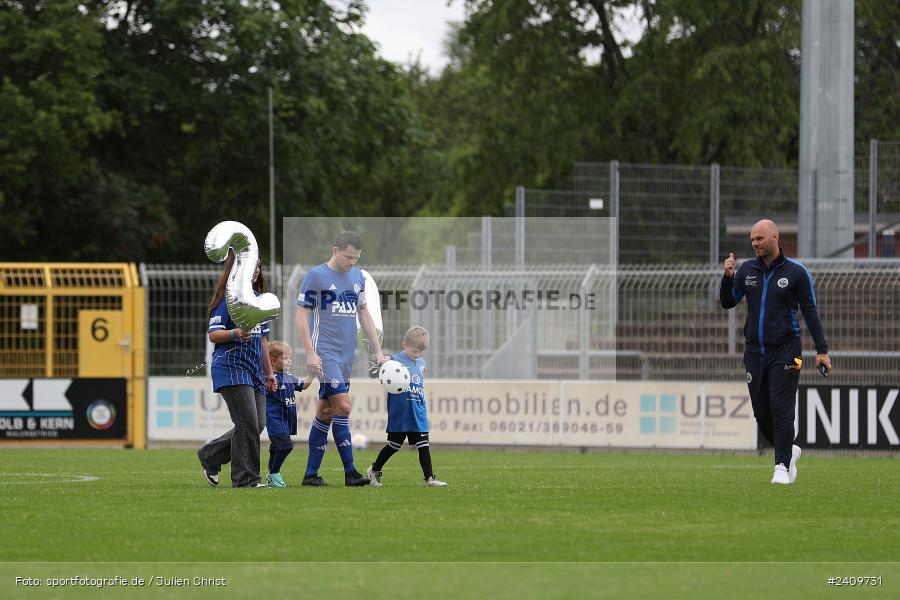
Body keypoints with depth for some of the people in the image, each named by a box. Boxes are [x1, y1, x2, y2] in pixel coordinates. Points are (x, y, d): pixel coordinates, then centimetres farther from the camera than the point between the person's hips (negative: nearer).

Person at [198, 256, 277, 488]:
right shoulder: (229, 297, -5)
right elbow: (213, 334, -10)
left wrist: (269, 372, 23)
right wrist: (235, 333, -29)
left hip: (254, 371, 8)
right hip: (231, 367, -8)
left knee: (258, 424, 4)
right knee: (248, 424, -14)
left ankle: (210, 456, 21)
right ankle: (245, 479, -8)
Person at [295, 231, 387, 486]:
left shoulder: (357, 276, 13)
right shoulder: (316, 276, -7)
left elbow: (363, 314, 19)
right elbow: (301, 315, -7)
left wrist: (378, 351, 14)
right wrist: (310, 353, -14)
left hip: (346, 355, 7)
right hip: (325, 353, -7)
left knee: (326, 413, 7)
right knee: (343, 407, -14)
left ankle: (311, 474, 10)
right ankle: (350, 472, -11)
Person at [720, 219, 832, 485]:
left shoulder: (795, 272, -2)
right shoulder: (747, 270, 9)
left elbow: (810, 311, 0)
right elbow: (727, 302, 11)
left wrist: (822, 350, -5)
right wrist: (727, 277, -8)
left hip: (784, 351, -4)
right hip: (755, 351, 4)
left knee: (781, 408, -12)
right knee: (762, 413, 5)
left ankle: (782, 466, -7)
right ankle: (789, 451, 27)